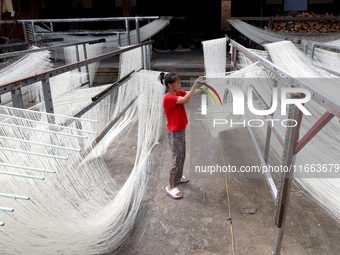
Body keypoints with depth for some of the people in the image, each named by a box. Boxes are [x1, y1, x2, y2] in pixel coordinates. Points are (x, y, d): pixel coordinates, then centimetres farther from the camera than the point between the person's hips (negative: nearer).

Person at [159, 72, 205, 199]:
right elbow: (186, 100, -35)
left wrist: (202, 87, -15)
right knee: (177, 158, -1)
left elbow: (192, 93, 2)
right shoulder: (168, 97, -24)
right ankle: (171, 187, 12)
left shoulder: (178, 93, 4)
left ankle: (178, 176, 43)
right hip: (174, 133, -9)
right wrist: (195, 84, -34)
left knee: (182, 155, 22)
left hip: (181, 130, 9)